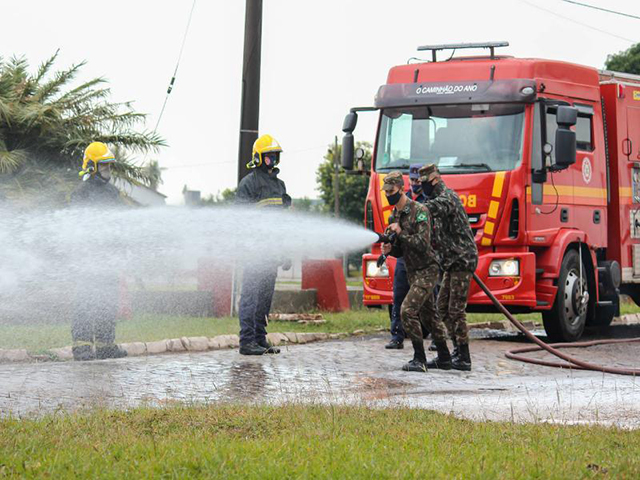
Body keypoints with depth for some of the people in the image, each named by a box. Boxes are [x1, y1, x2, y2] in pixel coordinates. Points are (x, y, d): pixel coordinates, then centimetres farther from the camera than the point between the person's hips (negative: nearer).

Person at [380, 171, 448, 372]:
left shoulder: (419, 211, -16)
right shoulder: (395, 215, 10)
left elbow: (423, 244, -24)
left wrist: (400, 233, -21)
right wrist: (389, 249, -6)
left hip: (426, 271, -9)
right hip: (412, 272, 9)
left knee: (407, 311, -18)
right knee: (427, 316, 16)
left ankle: (419, 359, -13)